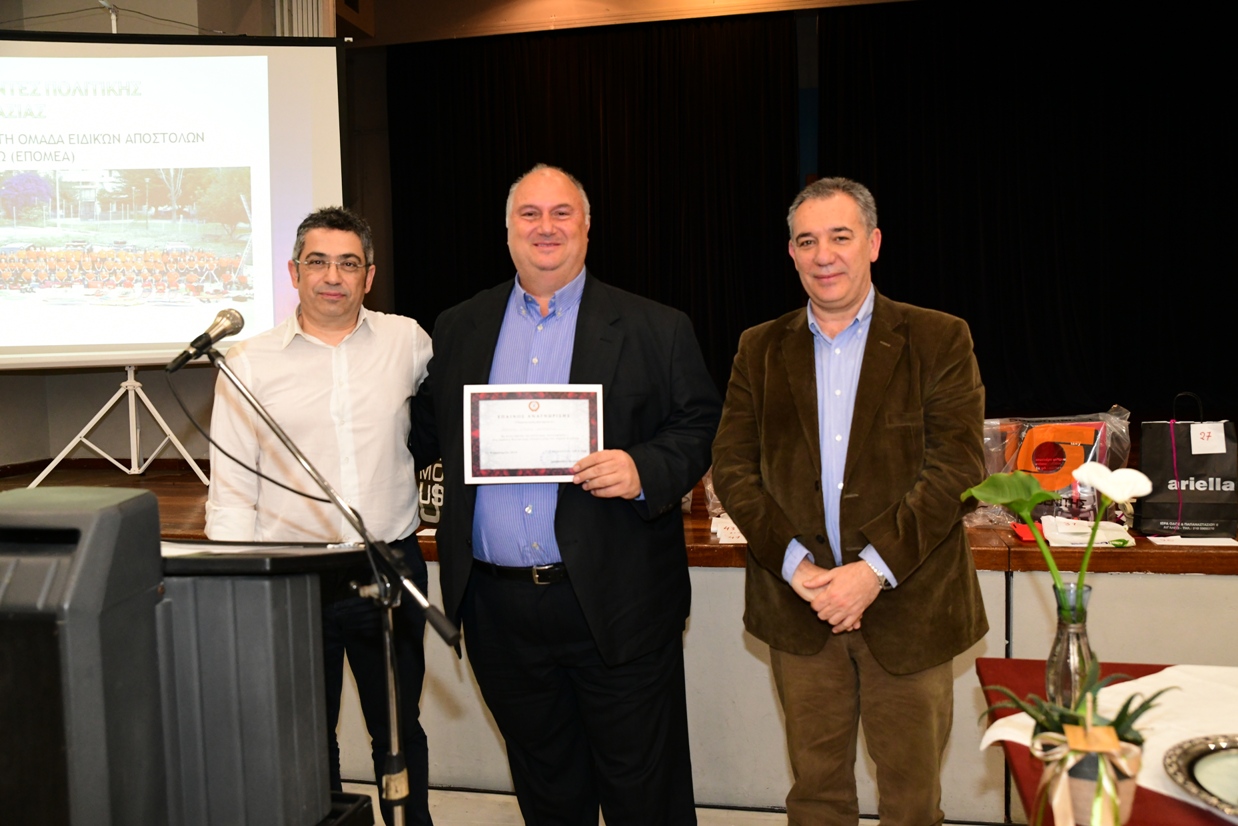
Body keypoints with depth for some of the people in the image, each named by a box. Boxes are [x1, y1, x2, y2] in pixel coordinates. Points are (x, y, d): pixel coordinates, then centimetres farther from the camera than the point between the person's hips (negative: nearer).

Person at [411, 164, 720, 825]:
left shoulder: (656, 330, 0)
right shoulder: (459, 330, 11)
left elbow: (703, 429, -4)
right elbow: (430, 429, 15)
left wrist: (645, 470, -19)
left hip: (615, 604, -3)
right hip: (497, 607, 3)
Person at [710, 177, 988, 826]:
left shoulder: (938, 340, -1)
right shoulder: (761, 349, 7)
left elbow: (956, 466, -9)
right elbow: (732, 468, 1)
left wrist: (875, 568, -18)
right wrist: (794, 564, -12)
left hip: (907, 606, -2)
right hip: (799, 608, 2)